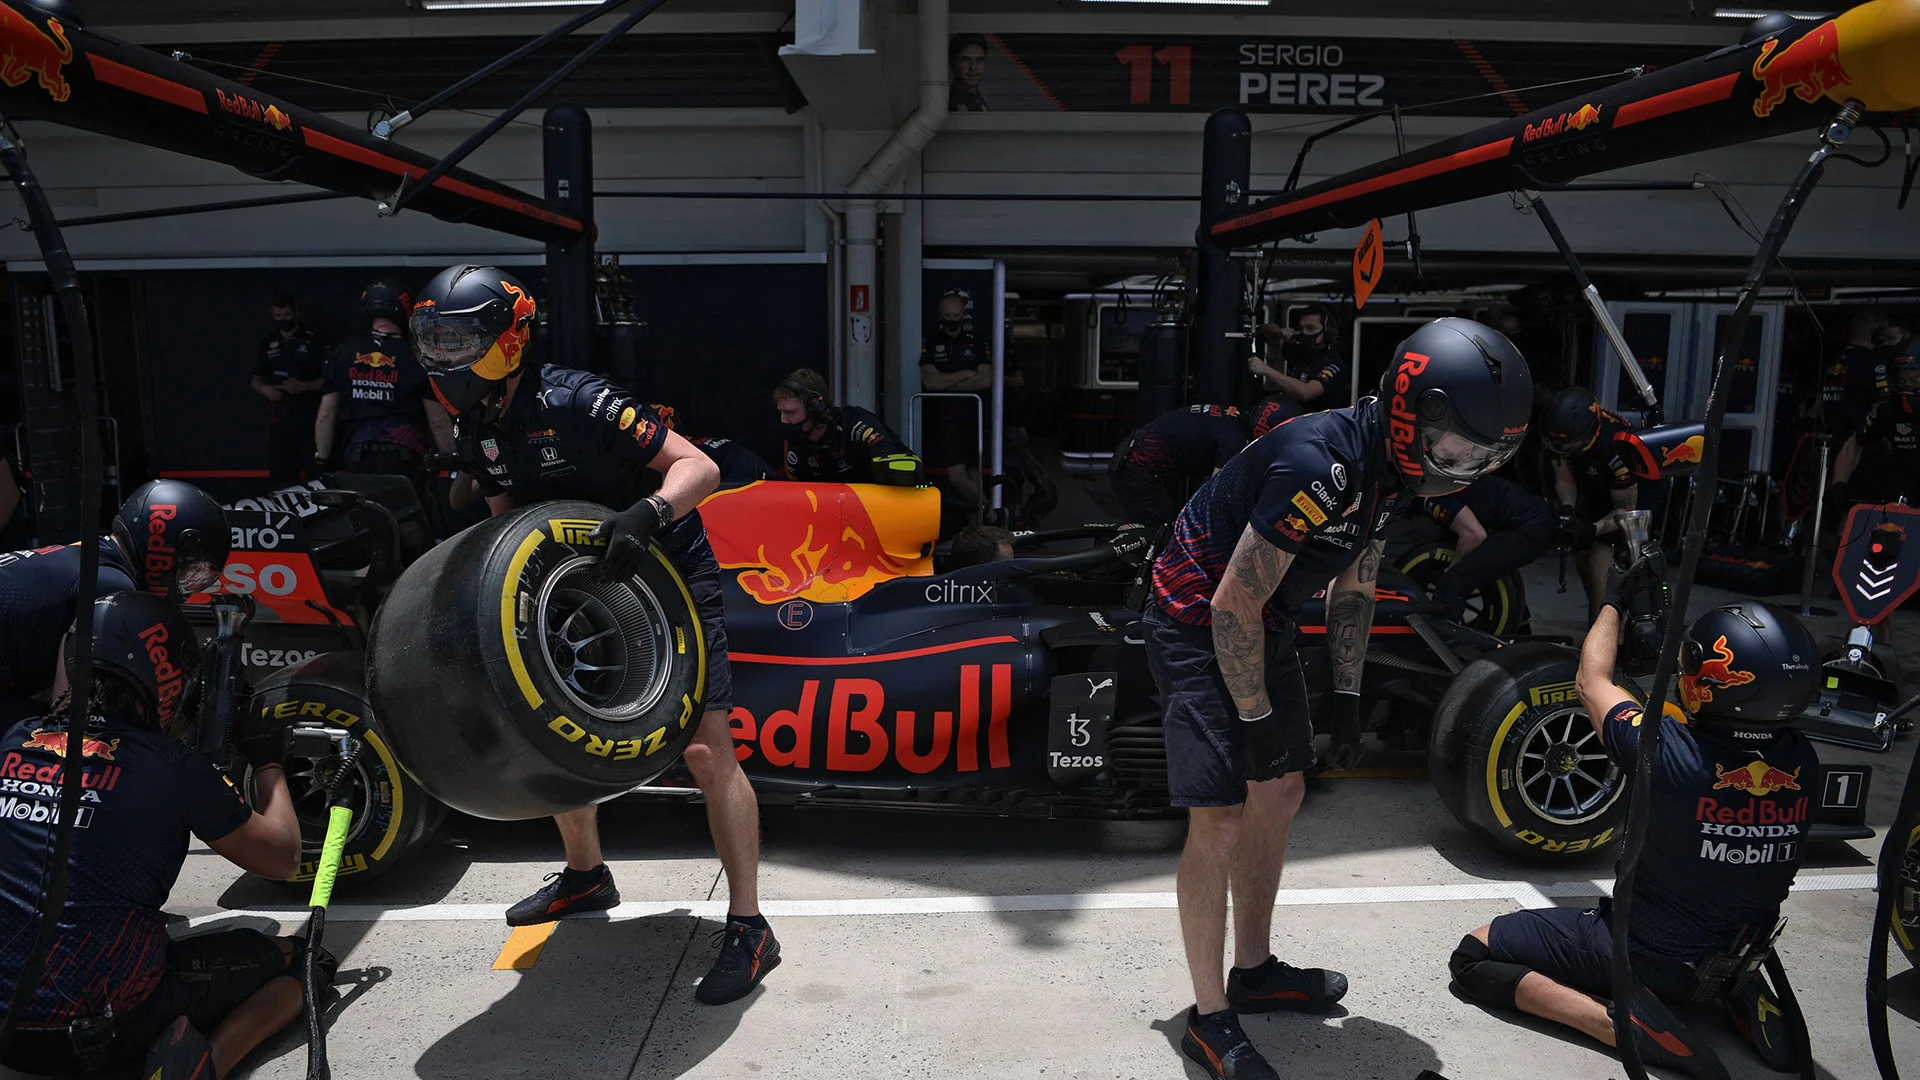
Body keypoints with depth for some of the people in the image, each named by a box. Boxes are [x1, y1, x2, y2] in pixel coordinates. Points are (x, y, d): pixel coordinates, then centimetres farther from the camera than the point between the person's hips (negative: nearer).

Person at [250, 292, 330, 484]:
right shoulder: (268, 343, 15)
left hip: (308, 421, -5)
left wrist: (302, 386, -19)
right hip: (277, 420, 5)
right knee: (281, 479, 6)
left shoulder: (314, 341, -1)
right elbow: (256, 381, 20)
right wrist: (264, 389, -2)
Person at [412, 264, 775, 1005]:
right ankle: (586, 875, 37)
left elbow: (700, 468, -27)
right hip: (583, 582, 9)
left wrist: (648, 511, -45)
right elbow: (508, 514, 14)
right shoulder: (475, 431, 3)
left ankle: (749, 928, -7)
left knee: (706, 748, -15)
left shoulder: (575, 402, -22)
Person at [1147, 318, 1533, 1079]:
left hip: (1261, 624, 9)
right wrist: (1256, 718, -15)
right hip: (1196, 623, -9)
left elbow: (1353, 587, 12)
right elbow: (1234, 606, -25)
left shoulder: (1393, 469, -1)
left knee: (1279, 792, 14)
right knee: (1219, 819, -8)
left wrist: (1345, 699, 9)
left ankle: (1254, 972, 32)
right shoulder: (1320, 465, -31)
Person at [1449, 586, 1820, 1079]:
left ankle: (1626, 1020, -14)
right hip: (1741, 953, 6)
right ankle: (1738, 991, 12)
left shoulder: (1670, 753, -32)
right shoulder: (1802, 763, -16)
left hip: (1646, 955, -6)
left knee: (1472, 957, 0)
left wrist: (1614, 601, 6)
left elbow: (1592, 682, -11)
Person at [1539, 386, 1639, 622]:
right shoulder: (1559, 434, -25)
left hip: (1633, 496, -6)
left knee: (1599, 564, -18)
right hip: (1594, 492, 6)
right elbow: (1564, 478, -8)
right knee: (1583, 560, 6)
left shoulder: (1616, 445, -39)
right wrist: (1567, 509, -28)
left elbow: (1626, 509, -26)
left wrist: (1591, 530, -42)